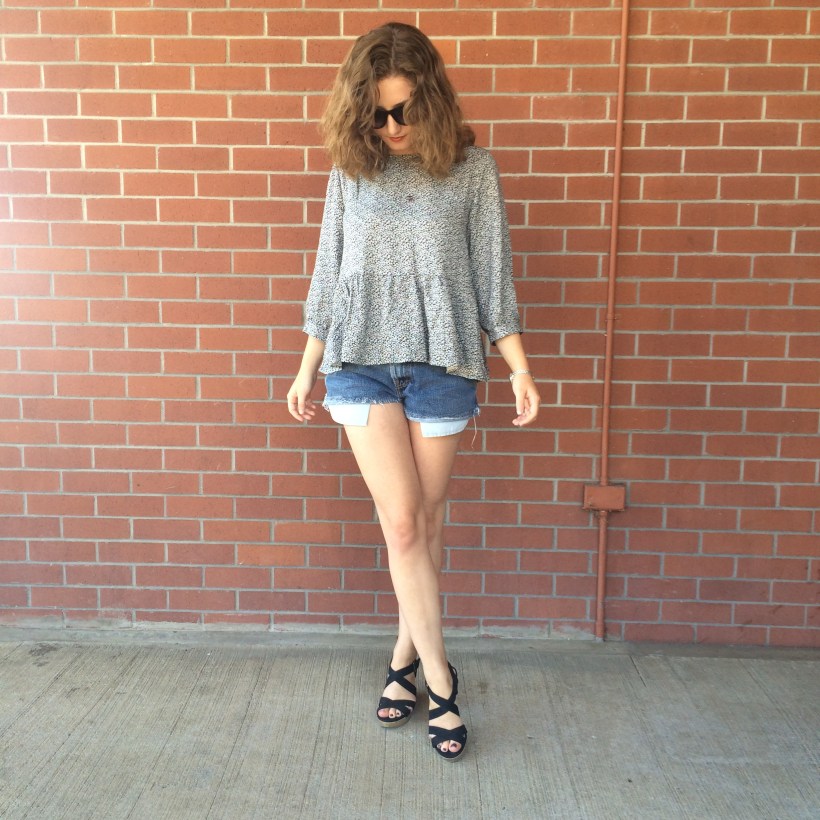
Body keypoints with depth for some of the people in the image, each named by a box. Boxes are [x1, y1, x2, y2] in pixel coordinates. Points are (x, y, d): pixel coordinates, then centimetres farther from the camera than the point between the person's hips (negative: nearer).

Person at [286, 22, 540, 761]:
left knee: (424, 523, 7)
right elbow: (329, 270, 10)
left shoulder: (472, 166, 2)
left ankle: (407, 654, 28)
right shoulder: (352, 167, 6)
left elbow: (492, 273, 3)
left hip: (441, 363, 0)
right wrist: (307, 368, 10)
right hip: (360, 361, 1)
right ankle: (439, 679, 10)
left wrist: (520, 367, -1)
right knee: (402, 522, -4)